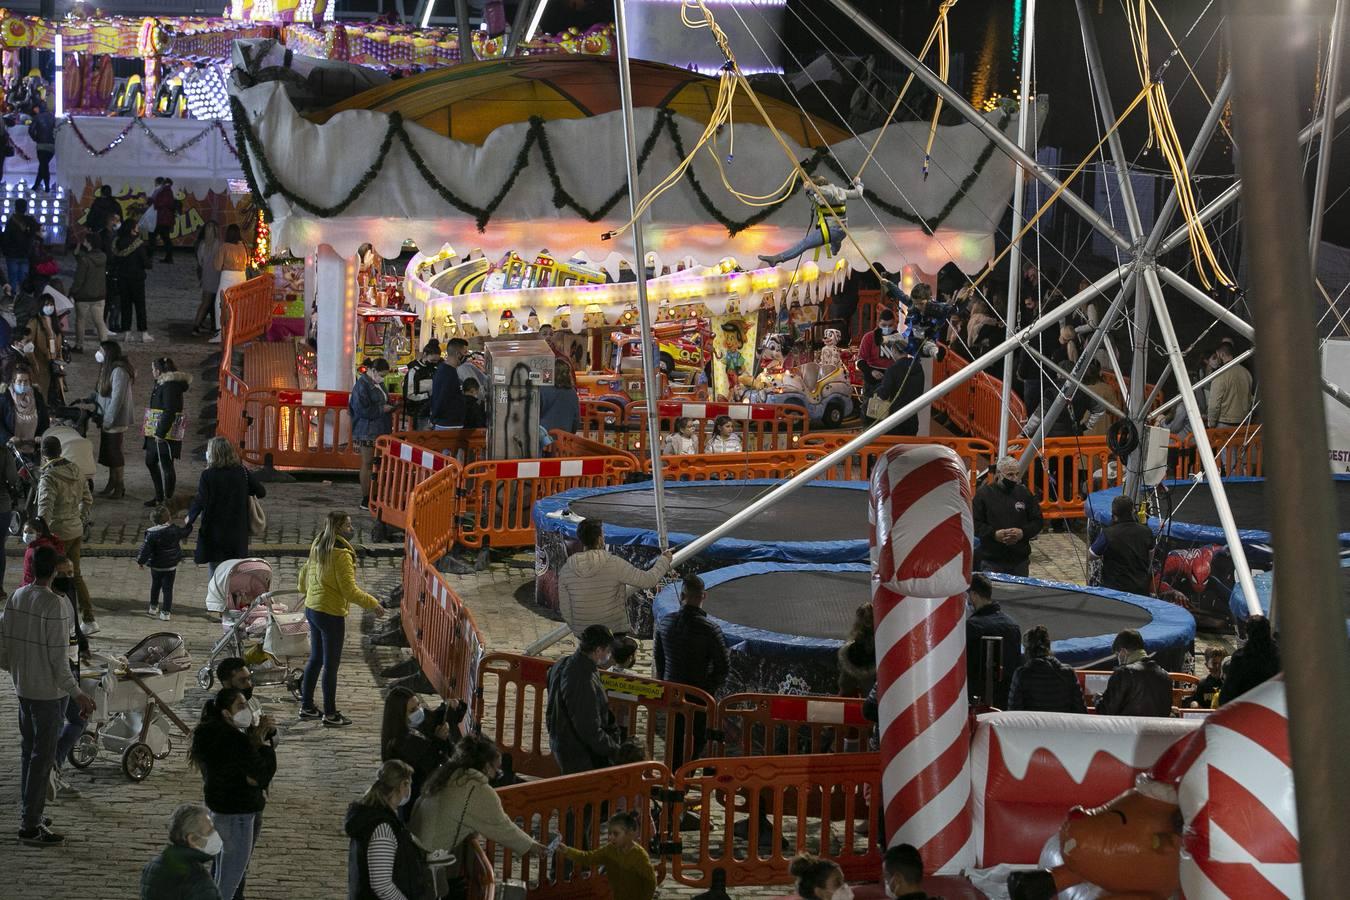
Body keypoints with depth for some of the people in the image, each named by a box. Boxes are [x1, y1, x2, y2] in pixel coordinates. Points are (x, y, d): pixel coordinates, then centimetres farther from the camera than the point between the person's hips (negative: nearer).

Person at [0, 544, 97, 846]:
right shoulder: (55, 605, -21)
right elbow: (58, 658, -21)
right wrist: (77, 693, -16)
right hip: (49, 691, -7)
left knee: (29, 751, 17)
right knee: (43, 756, 0)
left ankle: (28, 815, 26)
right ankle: (30, 826, 4)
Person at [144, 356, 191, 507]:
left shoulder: (170, 386, -19)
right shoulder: (161, 383, 14)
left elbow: (169, 412, -24)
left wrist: (160, 432, -24)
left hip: (166, 433, -11)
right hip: (157, 432, 11)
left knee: (166, 465, -5)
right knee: (151, 462, 18)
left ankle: (168, 499, 2)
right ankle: (159, 496, 26)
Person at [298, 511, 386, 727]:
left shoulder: (317, 548, 6)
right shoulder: (341, 554, -21)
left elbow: (305, 572, 21)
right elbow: (350, 591, -22)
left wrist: (306, 591, 40)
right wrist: (373, 604, -13)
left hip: (312, 609, 9)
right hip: (331, 614, -9)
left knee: (315, 659, 19)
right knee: (331, 664, 0)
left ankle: (307, 706, 27)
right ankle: (330, 715, 7)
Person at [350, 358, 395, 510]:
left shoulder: (378, 383, 11)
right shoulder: (362, 385, -16)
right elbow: (362, 409, -21)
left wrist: (389, 407, 6)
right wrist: (382, 409, -18)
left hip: (380, 430, 8)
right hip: (367, 432, -8)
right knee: (367, 464, -2)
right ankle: (365, 500, 4)